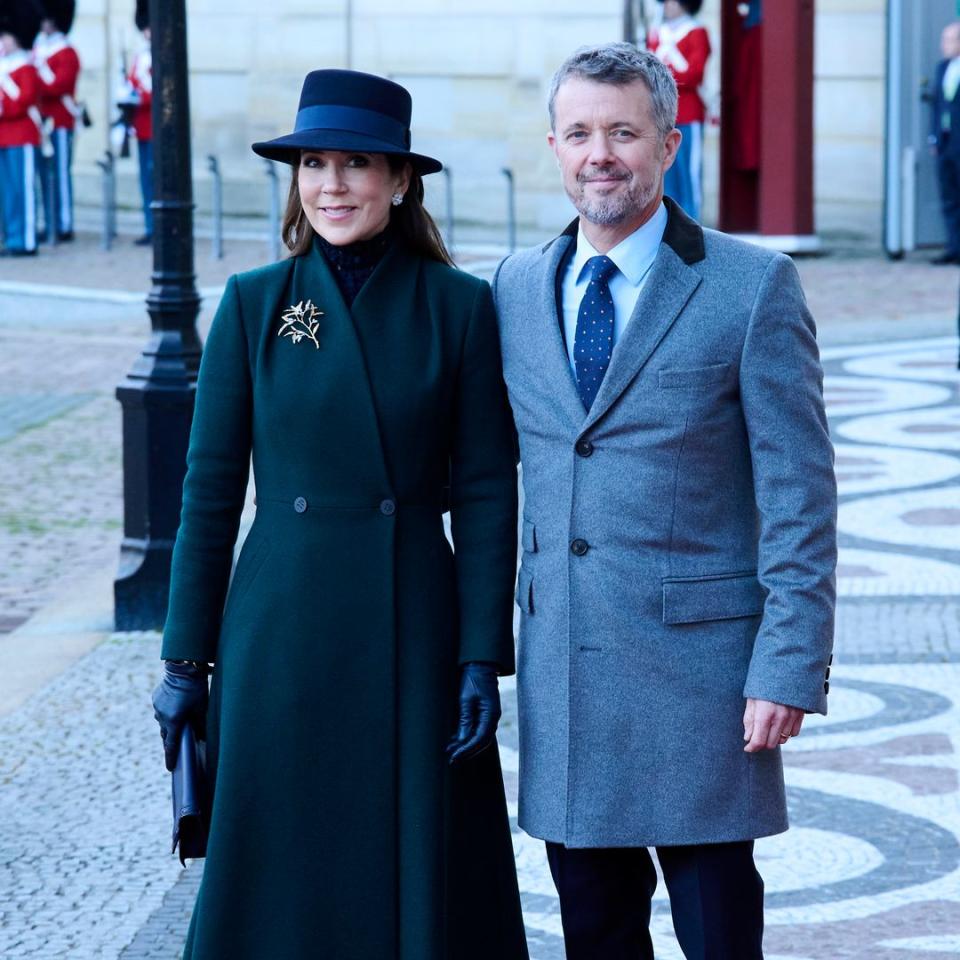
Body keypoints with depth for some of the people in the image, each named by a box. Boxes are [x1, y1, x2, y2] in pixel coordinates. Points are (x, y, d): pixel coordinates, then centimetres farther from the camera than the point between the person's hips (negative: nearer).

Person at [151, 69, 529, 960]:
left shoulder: (459, 306, -1)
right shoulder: (254, 303, 1)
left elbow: (485, 494, -1)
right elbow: (209, 491, 3)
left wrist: (483, 659, -6)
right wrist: (185, 660, 1)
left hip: (413, 633, -1)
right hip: (282, 634, 1)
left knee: (423, 878, 4)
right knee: (279, 880, 5)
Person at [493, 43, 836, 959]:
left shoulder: (752, 286, -5)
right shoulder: (515, 288, 10)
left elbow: (800, 495, -6)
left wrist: (790, 668, -12)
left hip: (698, 668, -4)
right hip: (561, 669, 4)